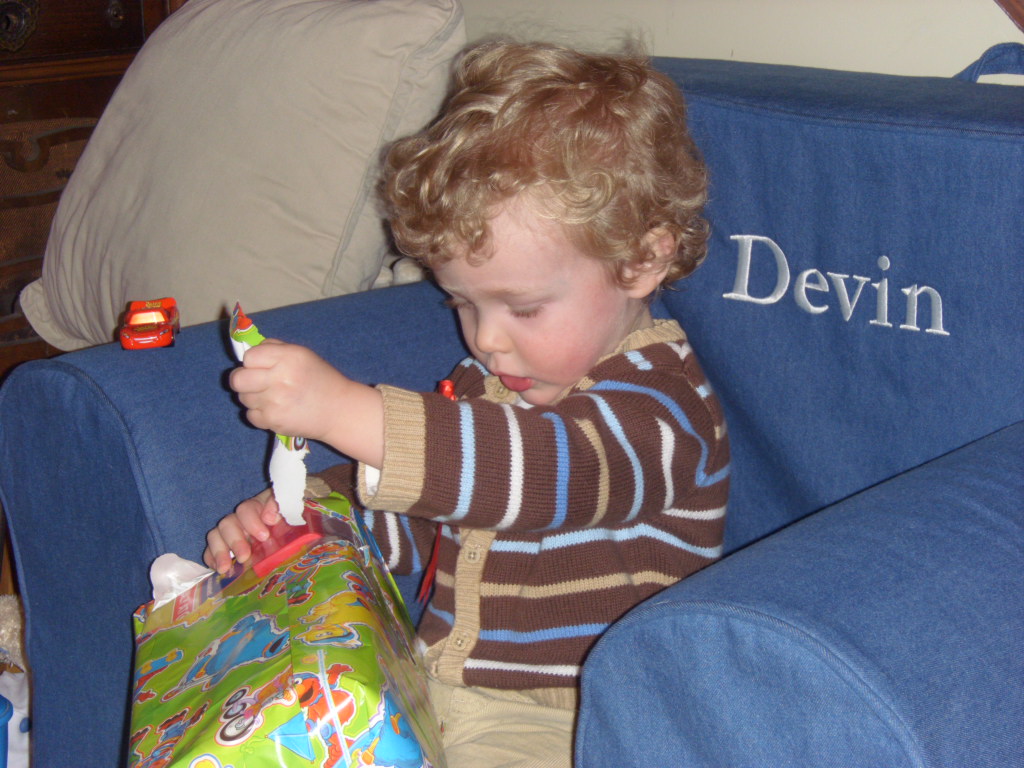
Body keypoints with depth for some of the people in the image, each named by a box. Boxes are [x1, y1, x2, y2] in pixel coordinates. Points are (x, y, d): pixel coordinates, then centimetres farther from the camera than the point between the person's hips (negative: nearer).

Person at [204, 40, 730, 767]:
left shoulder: (661, 406, -16)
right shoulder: (488, 382, 12)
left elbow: (550, 473, -36)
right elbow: (418, 518, 20)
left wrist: (344, 409, -41)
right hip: (429, 684, 7)